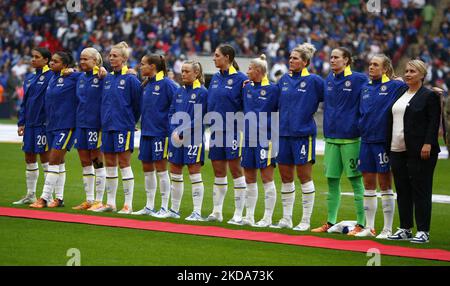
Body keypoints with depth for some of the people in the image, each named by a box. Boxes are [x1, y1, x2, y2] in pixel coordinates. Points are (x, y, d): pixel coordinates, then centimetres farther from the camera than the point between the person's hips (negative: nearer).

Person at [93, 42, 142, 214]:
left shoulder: (131, 80, -8)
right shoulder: (107, 79, 11)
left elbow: (138, 104, -4)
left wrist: (131, 121, 4)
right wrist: (106, 119, 14)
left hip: (123, 127, -7)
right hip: (107, 126, 7)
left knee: (124, 163, -5)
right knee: (109, 164, 9)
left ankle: (128, 204, -1)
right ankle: (110, 203, 16)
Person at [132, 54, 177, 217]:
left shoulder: (166, 84, -11)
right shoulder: (145, 85, 12)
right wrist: (142, 123, 13)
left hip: (160, 132, -8)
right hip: (145, 131, 8)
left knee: (161, 169, -3)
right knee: (147, 169, 11)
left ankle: (164, 208, 3)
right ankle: (149, 206, 19)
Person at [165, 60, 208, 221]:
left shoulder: (202, 93, -7)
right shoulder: (179, 92, 12)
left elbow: (198, 119, -12)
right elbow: (172, 113, 12)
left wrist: (182, 133, -16)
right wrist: (174, 131, -4)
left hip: (193, 139, -7)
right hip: (176, 138, 7)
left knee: (195, 175, -5)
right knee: (175, 175, 11)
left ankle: (197, 212, -3)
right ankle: (174, 210, 21)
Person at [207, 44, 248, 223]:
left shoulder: (240, 79, -9)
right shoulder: (215, 79, 12)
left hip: (233, 130, -7)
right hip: (216, 131, 7)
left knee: (235, 170, -1)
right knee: (218, 171, 10)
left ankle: (239, 213, 3)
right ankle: (217, 211, 16)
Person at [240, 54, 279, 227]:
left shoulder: (273, 89, -7)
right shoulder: (247, 88, 10)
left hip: (265, 139, -6)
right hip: (249, 138, 7)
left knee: (267, 179, -2)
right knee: (249, 179, 10)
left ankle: (268, 218, 3)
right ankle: (249, 217, 17)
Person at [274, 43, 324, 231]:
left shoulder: (313, 81, -6)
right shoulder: (284, 80, 10)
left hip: (303, 134, -6)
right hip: (284, 133, 6)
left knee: (304, 176, -1)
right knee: (285, 177, 9)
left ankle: (306, 220, 5)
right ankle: (286, 218, 16)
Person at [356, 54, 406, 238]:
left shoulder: (395, 86, -5)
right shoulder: (365, 89, 13)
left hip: (383, 140, -6)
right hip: (366, 140, 6)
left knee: (385, 185, -1)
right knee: (368, 184, 9)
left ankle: (387, 229, 4)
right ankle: (369, 227, 16)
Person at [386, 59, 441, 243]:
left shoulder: (429, 96, -4)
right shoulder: (400, 94, 17)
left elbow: (434, 122, -10)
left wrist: (428, 144, -19)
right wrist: (389, 145, 15)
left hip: (419, 152, -7)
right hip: (398, 150, 7)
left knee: (420, 190, -5)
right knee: (402, 191, 10)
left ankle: (423, 231, -2)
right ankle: (405, 229, 17)